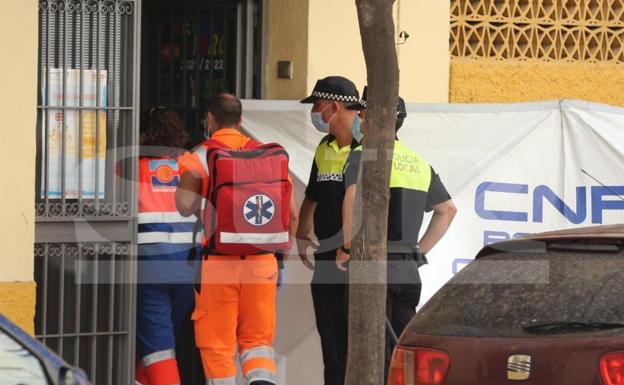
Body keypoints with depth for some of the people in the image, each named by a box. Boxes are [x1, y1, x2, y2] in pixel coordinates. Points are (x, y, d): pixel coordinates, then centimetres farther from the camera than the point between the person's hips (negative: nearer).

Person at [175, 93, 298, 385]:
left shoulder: (200, 157, -2)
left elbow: (185, 206, -16)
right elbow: (292, 213, 6)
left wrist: (208, 196, 7)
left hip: (217, 262, -3)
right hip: (261, 262, 3)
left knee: (217, 344, 6)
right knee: (257, 339, 11)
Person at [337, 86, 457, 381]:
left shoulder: (363, 156, -7)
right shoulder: (419, 163, 17)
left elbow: (354, 196, -26)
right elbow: (447, 209, 26)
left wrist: (348, 247, -16)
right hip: (409, 270, 7)